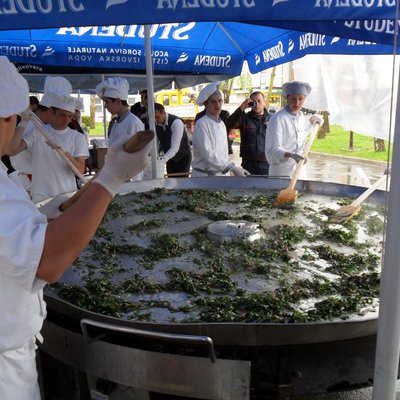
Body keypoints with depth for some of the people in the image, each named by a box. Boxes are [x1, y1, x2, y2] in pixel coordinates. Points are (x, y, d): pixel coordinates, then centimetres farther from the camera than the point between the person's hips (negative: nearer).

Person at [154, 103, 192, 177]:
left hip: (183, 157, -5)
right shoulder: (156, 124, -7)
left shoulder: (176, 122, -27)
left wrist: (162, 160, -43)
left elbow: (175, 148, -33)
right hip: (170, 157, 6)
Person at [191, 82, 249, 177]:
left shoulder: (222, 124, 13)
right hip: (204, 175, -7)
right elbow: (208, 154, -20)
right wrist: (233, 168, -22)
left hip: (220, 174, 7)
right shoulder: (201, 124, -11)